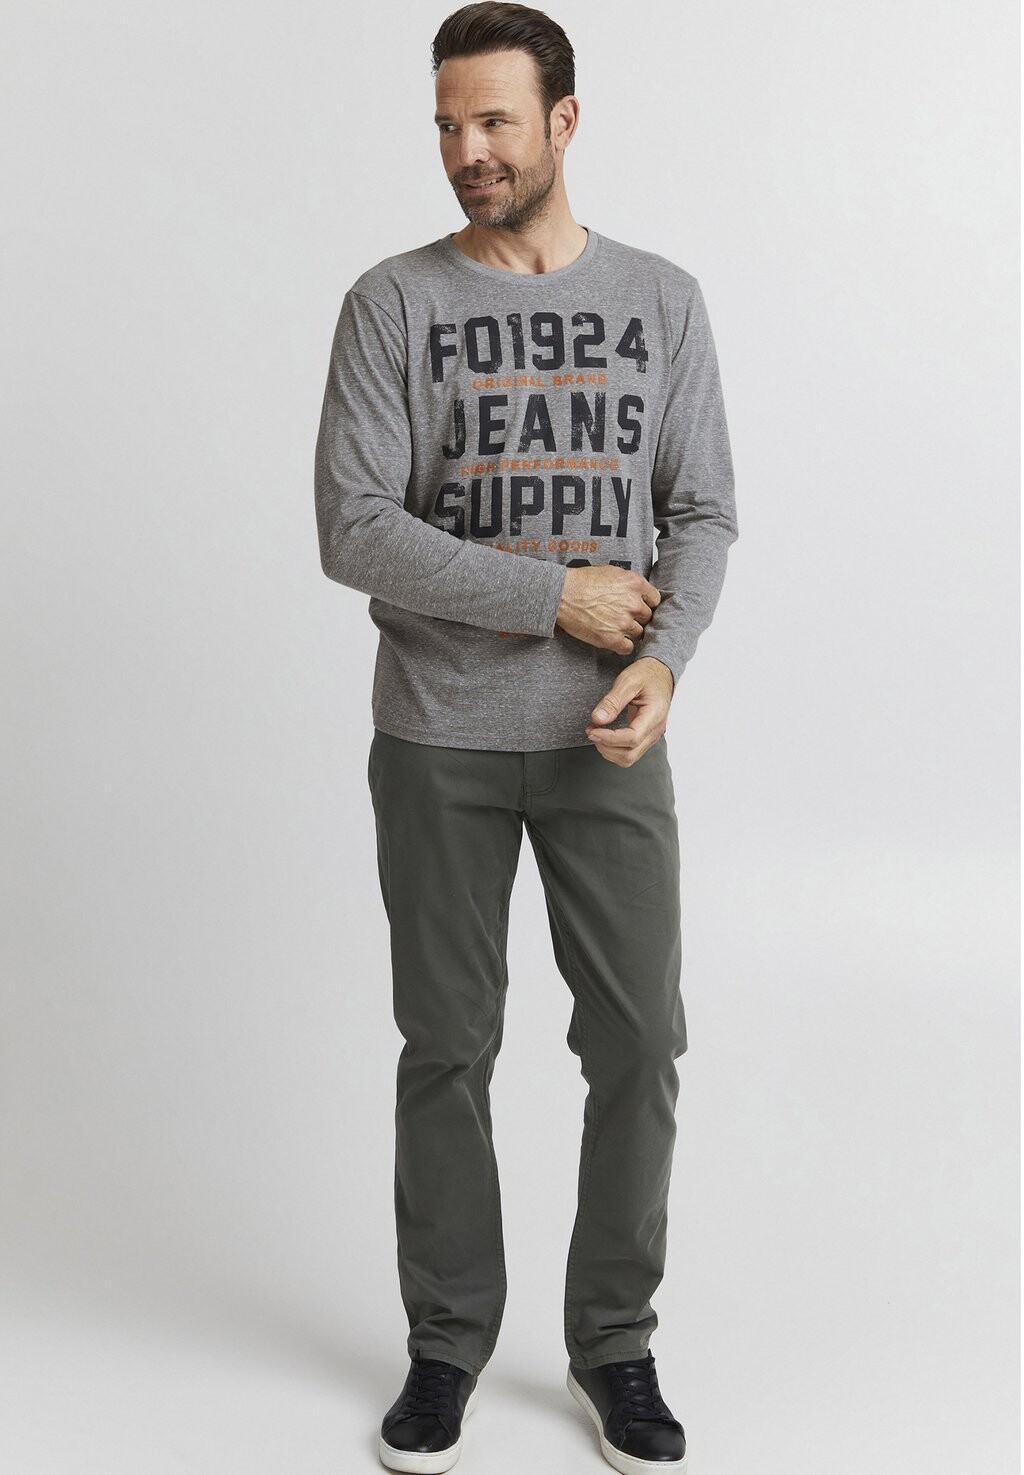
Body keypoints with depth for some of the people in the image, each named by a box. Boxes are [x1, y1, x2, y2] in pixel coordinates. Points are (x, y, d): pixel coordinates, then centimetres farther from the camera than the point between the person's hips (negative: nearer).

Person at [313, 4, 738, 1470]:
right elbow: (353, 529, -10)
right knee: (448, 1050, 8)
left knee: (640, 1047, 5)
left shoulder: (663, 299, 4)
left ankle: (615, 1346, 23)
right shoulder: (393, 302, -2)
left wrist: (663, 659, -16)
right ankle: (448, 1342, 26)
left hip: (607, 743, 2)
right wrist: (558, 595, -14)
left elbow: (704, 514, 3)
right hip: (438, 744, -1)